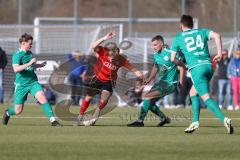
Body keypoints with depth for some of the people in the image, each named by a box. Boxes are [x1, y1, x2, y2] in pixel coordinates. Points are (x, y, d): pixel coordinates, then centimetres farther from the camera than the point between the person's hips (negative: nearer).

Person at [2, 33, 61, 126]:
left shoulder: (29, 53, 8)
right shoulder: (17, 55, -14)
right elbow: (16, 69, -31)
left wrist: (40, 65, 17)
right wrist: (29, 63, -33)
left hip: (33, 82, 4)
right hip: (21, 84, -4)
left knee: (42, 98, -22)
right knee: (18, 111, 3)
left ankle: (52, 120, -24)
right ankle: (7, 113, 38)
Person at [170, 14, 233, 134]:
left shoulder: (178, 38, 13)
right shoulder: (202, 32, 17)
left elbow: (172, 59, 13)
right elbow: (217, 36, -2)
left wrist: (180, 64, 32)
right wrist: (219, 53, 0)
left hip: (196, 68, -5)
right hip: (208, 65, 5)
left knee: (206, 97, -12)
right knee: (193, 93, 23)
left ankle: (224, 119, -32)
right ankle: (195, 122, 16)